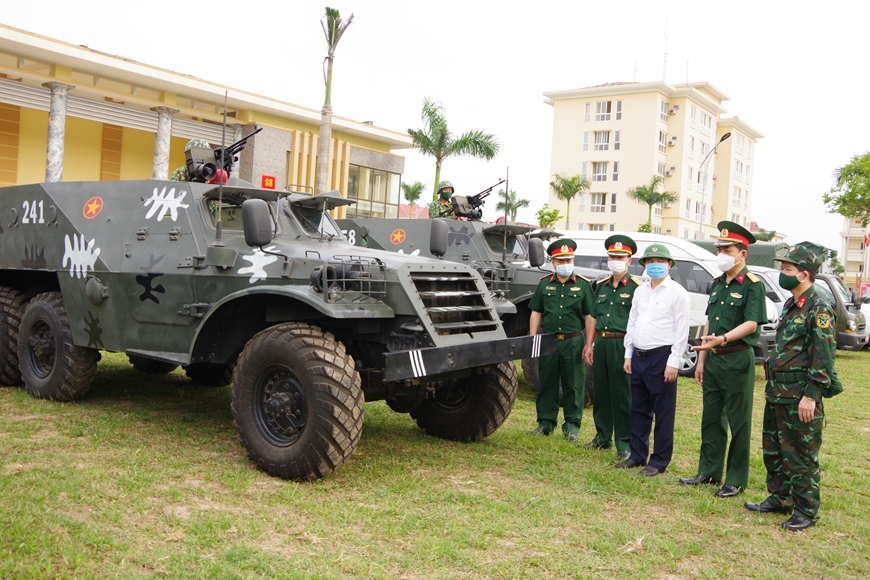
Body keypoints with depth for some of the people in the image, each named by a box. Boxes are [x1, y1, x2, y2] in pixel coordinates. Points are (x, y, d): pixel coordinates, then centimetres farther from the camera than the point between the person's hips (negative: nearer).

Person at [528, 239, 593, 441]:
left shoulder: (583, 285, 2)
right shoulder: (544, 283, 8)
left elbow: (590, 316, 1)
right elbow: (536, 313, 10)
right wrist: (532, 340, 4)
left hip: (573, 342, -2)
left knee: (573, 385, 5)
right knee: (547, 384, 9)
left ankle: (572, 426, 15)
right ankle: (546, 423, 20)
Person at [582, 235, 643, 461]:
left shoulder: (636, 287, -3)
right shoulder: (600, 286, 15)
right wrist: (589, 344, 14)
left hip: (622, 344, -6)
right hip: (601, 343, 6)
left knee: (624, 396, -1)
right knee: (601, 392, 12)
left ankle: (624, 442, 7)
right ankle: (602, 437, 24)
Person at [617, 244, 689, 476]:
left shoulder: (677, 293, -6)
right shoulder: (640, 291, 14)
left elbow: (681, 331, -10)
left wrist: (673, 362, -14)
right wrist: (628, 355, 12)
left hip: (661, 357, -7)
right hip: (638, 357, 7)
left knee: (663, 413, 2)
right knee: (638, 410, 13)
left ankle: (659, 461, 10)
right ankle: (637, 455, 24)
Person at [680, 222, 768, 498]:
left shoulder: (753, 285, -9)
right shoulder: (717, 284, 13)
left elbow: (751, 324, -18)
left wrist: (722, 339, -33)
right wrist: (701, 359, 13)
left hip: (737, 360, -7)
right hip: (713, 360, 7)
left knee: (738, 422, 2)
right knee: (711, 418, 14)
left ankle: (736, 480, 12)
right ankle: (709, 471, 25)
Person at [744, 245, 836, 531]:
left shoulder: (819, 308, -14)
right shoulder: (790, 305, 14)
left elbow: (824, 357, -18)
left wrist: (811, 396, -21)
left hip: (800, 396, -9)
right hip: (777, 393, 9)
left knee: (801, 455, 0)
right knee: (773, 450, 17)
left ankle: (806, 510, 12)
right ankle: (780, 499, 30)